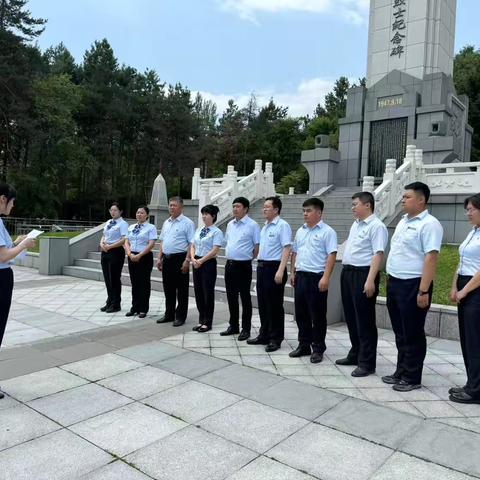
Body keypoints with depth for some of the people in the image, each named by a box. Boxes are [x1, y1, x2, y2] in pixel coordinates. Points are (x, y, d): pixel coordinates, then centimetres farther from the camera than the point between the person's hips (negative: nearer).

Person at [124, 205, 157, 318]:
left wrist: (139, 256, -17)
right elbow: (126, 243, 9)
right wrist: (130, 254, -9)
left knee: (144, 283, 2)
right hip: (132, 257, 5)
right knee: (134, 283, 11)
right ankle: (134, 308, 22)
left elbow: (151, 244, -13)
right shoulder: (131, 227, 12)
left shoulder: (151, 227, -4)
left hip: (145, 257, -5)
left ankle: (143, 309, 12)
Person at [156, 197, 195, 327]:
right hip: (166, 259, 7)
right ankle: (169, 314, 26)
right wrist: (159, 258, 12)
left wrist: (187, 261, -19)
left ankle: (180, 316, 11)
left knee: (181, 290, 2)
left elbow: (192, 243, -13)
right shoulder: (166, 223, 15)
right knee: (168, 289, 14)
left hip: (180, 259, -7)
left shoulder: (187, 223, -7)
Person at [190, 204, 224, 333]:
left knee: (208, 293, 1)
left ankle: (207, 323, 13)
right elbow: (193, 246, 13)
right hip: (197, 263, 7)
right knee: (198, 292, 11)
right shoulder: (199, 230, 13)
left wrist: (201, 261, -17)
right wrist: (193, 258, -4)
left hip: (209, 263, -7)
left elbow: (215, 250, -16)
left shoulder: (217, 232, -8)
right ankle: (201, 320, 24)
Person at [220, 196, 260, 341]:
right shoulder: (230, 224, 11)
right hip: (229, 264, 7)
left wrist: (247, 259, -2)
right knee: (231, 297, 14)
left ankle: (246, 329, 13)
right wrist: (230, 258, 15)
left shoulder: (252, 225, -9)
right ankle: (233, 326, 27)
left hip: (243, 265, -7)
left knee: (245, 298, 2)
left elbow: (257, 247, -8)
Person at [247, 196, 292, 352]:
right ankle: (264, 335, 27)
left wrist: (280, 271, -23)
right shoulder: (265, 227, 15)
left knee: (274, 305, 1)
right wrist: (260, 266, 16)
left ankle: (275, 339, 12)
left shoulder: (282, 226, -11)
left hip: (274, 267, -8)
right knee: (263, 303, 14)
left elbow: (287, 249, -17)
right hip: (262, 267, 8)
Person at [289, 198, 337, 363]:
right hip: (300, 276, 7)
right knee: (301, 313, 12)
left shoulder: (327, 231, -7)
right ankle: (304, 345, 25)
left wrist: (325, 277, -20)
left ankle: (318, 349, 13)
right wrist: (292, 272, 14)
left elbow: (331, 255, -14)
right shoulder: (300, 231, 15)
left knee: (317, 315, 2)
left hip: (317, 277, -7)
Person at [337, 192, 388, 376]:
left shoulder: (376, 226, -13)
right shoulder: (356, 224, 16)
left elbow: (378, 254, -20)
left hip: (363, 274, -9)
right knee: (351, 317, 16)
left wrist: (370, 280, -27)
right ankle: (355, 354, 31)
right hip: (348, 273, 9)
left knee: (364, 320, -1)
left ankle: (366, 362, 9)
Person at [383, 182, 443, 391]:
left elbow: (431, 258, -20)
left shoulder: (429, 224, -13)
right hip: (394, 282, 8)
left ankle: (412, 377, 16)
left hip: (412, 285, -8)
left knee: (413, 334, 3)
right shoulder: (403, 221, 14)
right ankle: (401, 371, 29)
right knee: (400, 332, 17)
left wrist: (424, 291, -24)